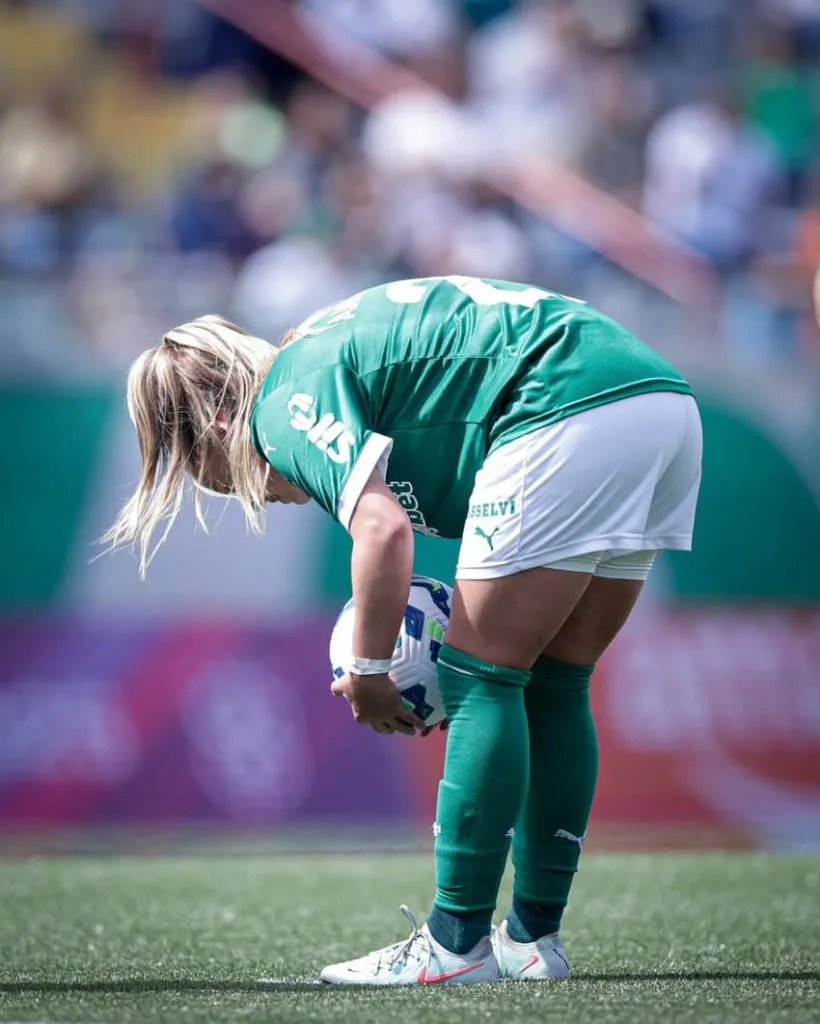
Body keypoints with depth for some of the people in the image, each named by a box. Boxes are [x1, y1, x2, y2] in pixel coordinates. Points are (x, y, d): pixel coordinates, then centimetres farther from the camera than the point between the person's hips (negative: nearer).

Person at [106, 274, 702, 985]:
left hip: (572, 412, -10)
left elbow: (383, 530, -15)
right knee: (553, 688, 16)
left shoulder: (285, 400, 0)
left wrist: (368, 673, -2)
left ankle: (456, 946, 2)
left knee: (482, 680, -1)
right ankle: (534, 938, 20)